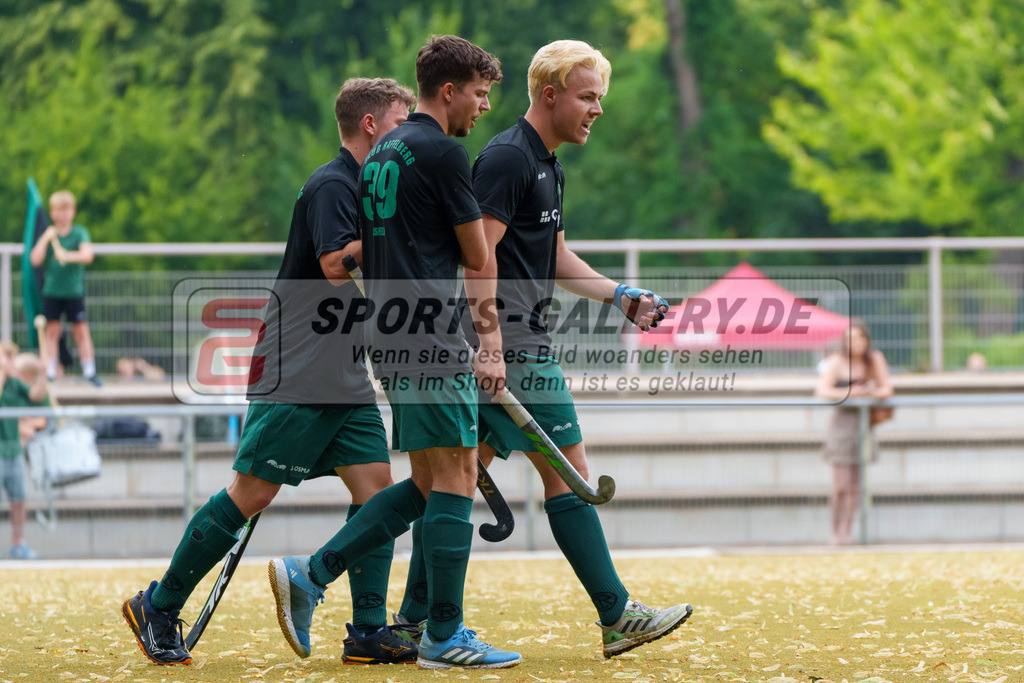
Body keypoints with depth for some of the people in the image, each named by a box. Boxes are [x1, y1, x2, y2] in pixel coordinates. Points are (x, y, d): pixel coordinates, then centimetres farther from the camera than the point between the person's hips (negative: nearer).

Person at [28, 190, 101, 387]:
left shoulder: (80, 232, -1)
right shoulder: (48, 235, 3)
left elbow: (87, 255, -16)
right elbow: (35, 260, -6)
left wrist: (67, 256, -31)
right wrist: (45, 238, -13)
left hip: (74, 291, -1)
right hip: (51, 290, 1)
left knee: (81, 330, 0)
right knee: (51, 330, 2)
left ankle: (89, 372, 6)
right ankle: (49, 372, 7)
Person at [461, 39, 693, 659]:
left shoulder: (548, 167, 21)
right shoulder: (507, 158, -11)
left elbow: (557, 260, 28)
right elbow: (480, 255, -19)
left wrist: (622, 296, 16)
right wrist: (489, 345, -25)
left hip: (512, 340, 10)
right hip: (511, 340, -10)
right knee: (568, 471, -6)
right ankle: (617, 617, -3)